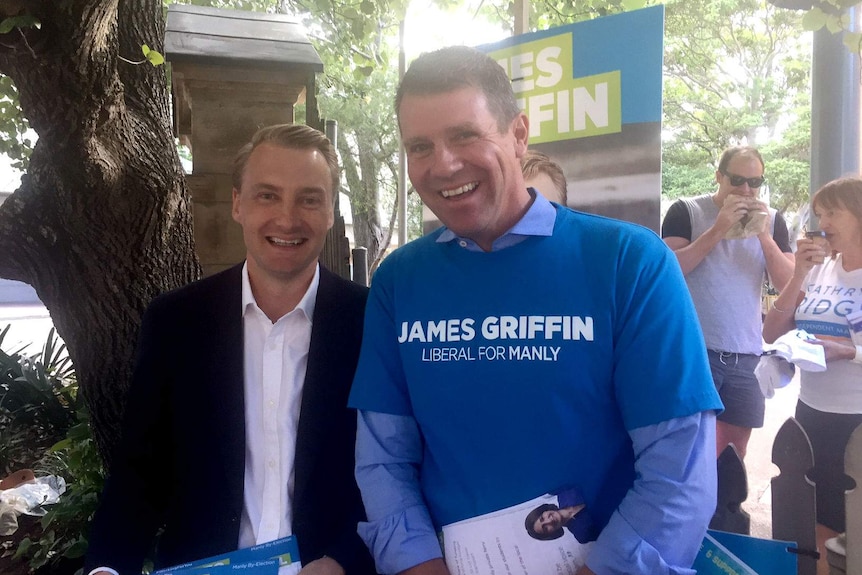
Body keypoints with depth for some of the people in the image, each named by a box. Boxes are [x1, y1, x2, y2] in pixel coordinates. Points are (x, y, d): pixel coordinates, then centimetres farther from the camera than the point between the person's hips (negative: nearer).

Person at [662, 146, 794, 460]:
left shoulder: (771, 220, 10)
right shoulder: (686, 211, -2)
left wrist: (764, 236, -10)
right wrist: (718, 228, -18)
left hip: (747, 354, 5)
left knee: (734, 452, 12)